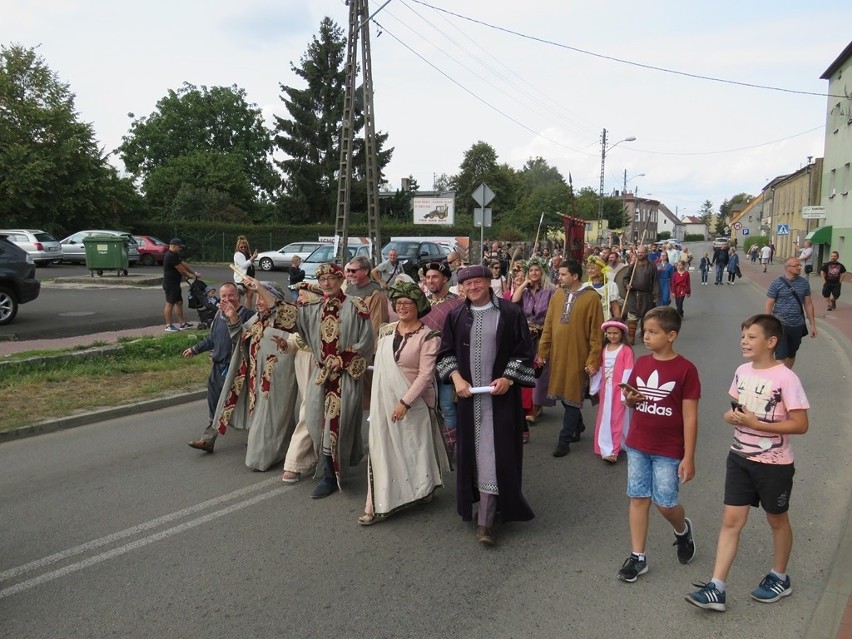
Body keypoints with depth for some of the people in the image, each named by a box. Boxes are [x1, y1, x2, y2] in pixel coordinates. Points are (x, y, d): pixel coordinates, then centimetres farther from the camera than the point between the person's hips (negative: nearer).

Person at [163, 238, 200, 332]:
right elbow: (181, 269, -17)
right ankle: (168, 325, 0)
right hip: (170, 284, -11)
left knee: (179, 302, 13)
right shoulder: (170, 256, -19)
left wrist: (195, 272, 5)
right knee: (170, 303, -5)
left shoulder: (175, 255, 15)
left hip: (175, 283, 11)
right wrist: (189, 275, -1)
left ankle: (182, 323, 19)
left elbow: (184, 264, 14)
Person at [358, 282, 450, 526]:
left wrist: (405, 402, -20)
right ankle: (378, 505, 8)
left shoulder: (427, 337, -10)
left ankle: (422, 489, 34)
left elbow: (425, 374, -15)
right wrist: (376, 400, 13)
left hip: (412, 402, -4)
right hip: (383, 400, 4)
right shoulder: (386, 331, 6)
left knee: (414, 448, 10)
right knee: (383, 450, 4)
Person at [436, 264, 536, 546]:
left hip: (500, 394, -3)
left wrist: (507, 378, -13)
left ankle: (485, 521, -2)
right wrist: (457, 378, -7)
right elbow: (446, 352, 9)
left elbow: (524, 351, -1)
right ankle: (483, 507, 30)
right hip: (468, 394, 3)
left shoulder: (510, 314, -3)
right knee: (472, 450, 10)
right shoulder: (456, 317, 6)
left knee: (494, 452, -5)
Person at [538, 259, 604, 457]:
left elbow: (596, 333, -10)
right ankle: (577, 426, 37)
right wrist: (542, 352, 7)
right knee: (564, 394, 15)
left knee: (572, 397, 2)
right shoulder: (557, 295, 5)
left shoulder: (591, 298, -10)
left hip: (578, 356, -5)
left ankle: (564, 439, 10)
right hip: (558, 354, 5)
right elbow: (548, 326, 8)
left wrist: (593, 360, -12)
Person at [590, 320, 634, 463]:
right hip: (605, 389, 6)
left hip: (619, 390, -6)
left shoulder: (626, 350, -11)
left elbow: (628, 373, -14)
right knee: (604, 419, 9)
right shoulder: (604, 349, 9)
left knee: (617, 419, 0)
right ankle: (607, 449, 19)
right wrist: (595, 389, 8)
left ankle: (613, 450, 4)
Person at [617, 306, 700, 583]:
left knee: (665, 504, 4)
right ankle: (637, 557, 17)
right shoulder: (641, 363, 2)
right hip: (637, 446, 5)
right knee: (638, 498, 8)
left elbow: (690, 417, -12)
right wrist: (630, 400, -10)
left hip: (669, 451, -4)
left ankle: (682, 530, 38)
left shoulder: (685, 369, -13)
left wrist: (688, 458, -12)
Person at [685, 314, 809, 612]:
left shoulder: (785, 379, -18)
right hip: (740, 458, 5)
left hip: (774, 464, -5)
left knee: (777, 520, 16)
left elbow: (800, 425, -18)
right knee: (731, 520, 3)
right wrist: (732, 416, -6)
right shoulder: (742, 372, 2)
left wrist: (757, 424, -25)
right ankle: (717, 588, 4)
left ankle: (779, 578, 38)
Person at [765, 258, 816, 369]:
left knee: (791, 355, 15)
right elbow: (769, 305, -7)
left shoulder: (804, 283, 3)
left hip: (797, 326, 4)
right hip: (780, 325, -4)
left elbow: (808, 304, 10)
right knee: (781, 357, -8)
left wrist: (812, 324, 9)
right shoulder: (777, 283, -8)